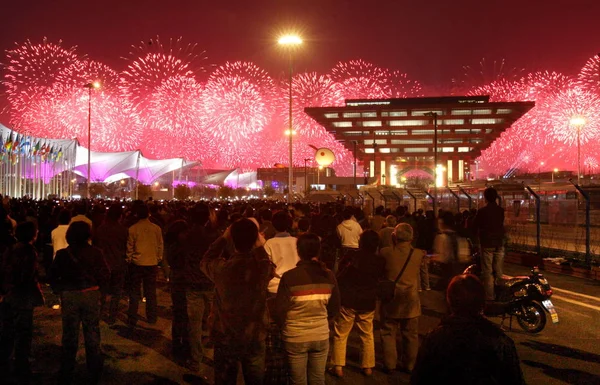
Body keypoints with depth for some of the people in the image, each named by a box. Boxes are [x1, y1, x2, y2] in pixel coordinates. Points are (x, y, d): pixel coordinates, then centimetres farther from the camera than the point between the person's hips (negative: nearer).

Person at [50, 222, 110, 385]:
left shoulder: (62, 254, -6)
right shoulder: (95, 253, -8)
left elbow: (53, 277, -3)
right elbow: (106, 274, -8)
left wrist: (60, 290, 10)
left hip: (69, 297, 0)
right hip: (91, 295, 0)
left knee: (69, 335, 11)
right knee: (92, 334, 11)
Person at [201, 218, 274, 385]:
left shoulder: (222, 268, -20)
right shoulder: (264, 267, -19)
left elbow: (205, 261, 4)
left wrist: (223, 238, 6)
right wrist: (260, 247, 11)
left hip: (225, 340, 0)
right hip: (255, 339, 1)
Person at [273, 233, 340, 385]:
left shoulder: (289, 276, -17)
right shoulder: (329, 275, -6)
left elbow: (279, 311, -12)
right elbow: (334, 308, 4)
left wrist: (284, 327, 8)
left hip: (295, 337, -2)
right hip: (321, 335, 3)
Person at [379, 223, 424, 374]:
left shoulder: (386, 252, -11)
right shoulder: (418, 254, -8)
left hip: (391, 299, -1)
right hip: (411, 300, 1)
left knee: (388, 333, 11)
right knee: (410, 334, 13)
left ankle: (389, 365, 14)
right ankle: (409, 364, 21)